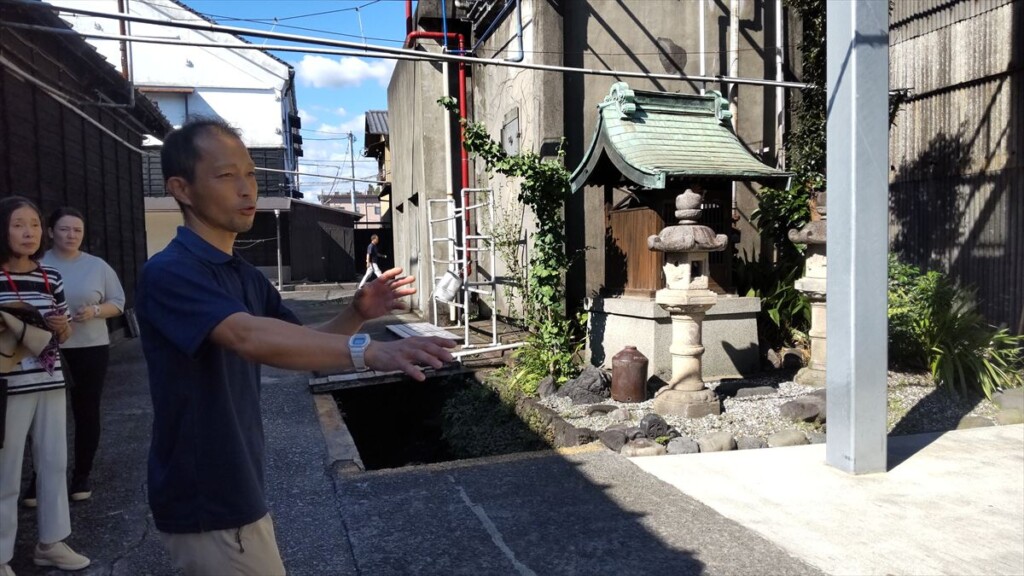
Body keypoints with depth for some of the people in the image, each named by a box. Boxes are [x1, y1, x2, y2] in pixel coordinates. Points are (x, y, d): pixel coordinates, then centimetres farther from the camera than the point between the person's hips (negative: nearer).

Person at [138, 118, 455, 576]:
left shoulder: (246, 277, 8)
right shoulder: (169, 273, -22)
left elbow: (302, 342, 8)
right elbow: (250, 337, -39)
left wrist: (357, 314, -12)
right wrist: (368, 351, -50)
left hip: (235, 493, 9)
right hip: (205, 507, -9)